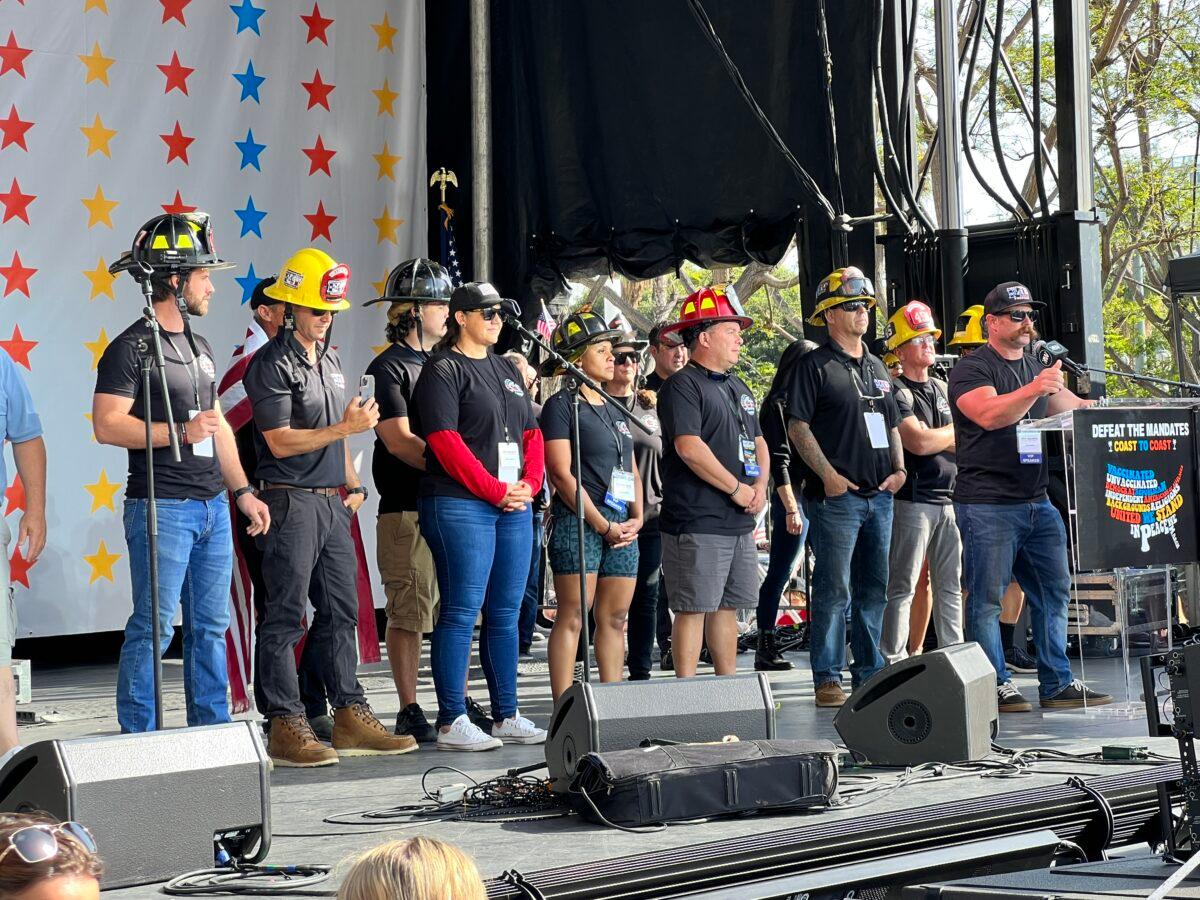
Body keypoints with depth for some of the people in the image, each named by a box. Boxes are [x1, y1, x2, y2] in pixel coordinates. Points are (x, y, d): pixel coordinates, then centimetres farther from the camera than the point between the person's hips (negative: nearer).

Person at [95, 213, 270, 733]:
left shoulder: (199, 347, 18)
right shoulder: (131, 348, -8)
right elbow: (107, 425, -16)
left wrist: (242, 491, 17)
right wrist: (180, 432, -17)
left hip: (212, 506, 8)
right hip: (161, 508, -8)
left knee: (210, 627, 10)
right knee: (154, 627, -6)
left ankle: (213, 733, 17)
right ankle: (137, 739, 1)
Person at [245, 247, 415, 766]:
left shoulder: (330, 360, 17)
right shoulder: (272, 365, -10)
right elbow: (281, 441, -16)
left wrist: (351, 481, 15)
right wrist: (347, 427, -18)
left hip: (332, 503, 9)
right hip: (292, 502, -8)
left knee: (340, 611, 10)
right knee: (285, 616, -6)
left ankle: (350, 718, 15)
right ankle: (286, 728, -4)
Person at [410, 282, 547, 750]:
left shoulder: (506, 369, 20)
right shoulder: (443, 369, -5)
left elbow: (531, 433, 20)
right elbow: (446, 442, -14)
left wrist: (529, 483, 2)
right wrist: (496, 491, -14)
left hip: (513, 505, 8)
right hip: (461, 505, -8)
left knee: (505, 613, 9)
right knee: (462, 611, -8)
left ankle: (507, 716, 15)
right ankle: (452, 722, -5)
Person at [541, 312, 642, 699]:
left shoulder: (614, 409, 20)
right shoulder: (561, 405, -4)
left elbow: (632, 470, 23)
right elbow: (561, 474, -11)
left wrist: (637, 518, 6)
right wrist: (603, 525, -12)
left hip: (621, 526, 8)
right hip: (578, 522, -8)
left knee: (615, 618, 8)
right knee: (572, 617, -8)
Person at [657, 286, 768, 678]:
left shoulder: (738, 388, 20)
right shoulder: (682, 385, -9)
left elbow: (758, 442, 23)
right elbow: (689, 448, -19)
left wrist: (760, 487, 4)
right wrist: (737, 489, -13)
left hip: (740, 521, 8)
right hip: (698, 523, -8)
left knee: (727, 607, 12)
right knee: (694, 608, -7)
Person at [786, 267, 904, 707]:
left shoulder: (877, 368, 19)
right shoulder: (815, 366, -3)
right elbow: (798, 427, -8)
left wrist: (898, 468, 9)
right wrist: (829, 475, -15)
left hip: (880, 495, 7)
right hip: (837, 494, -7)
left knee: (874, 588, 11)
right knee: (833, 588, -7)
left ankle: (869, 673, 18)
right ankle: (828, 678, -3)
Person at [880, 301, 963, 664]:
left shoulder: (944, 389, 18)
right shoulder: (896, 392, -6)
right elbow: (918, 443, -17)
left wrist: (934, 437, -5)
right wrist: (957, 431, 0)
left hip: (949, 498, 8)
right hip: (912, 500, -7)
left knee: (950, 585, 10)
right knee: (902, 586, -6)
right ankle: (893, 661, -5)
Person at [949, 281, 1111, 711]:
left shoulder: (1037, 368, 21)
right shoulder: (972, 369, -5)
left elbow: (1066, 406, 21)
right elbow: (989, 414, -21)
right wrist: (1034, 389, -35)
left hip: (1037, 501, 8)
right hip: (987, 504, -8)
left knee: (1054, 590, 8)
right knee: (987, 597, -5)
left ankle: (1057, 684, 14)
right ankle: (995, 686, 1)